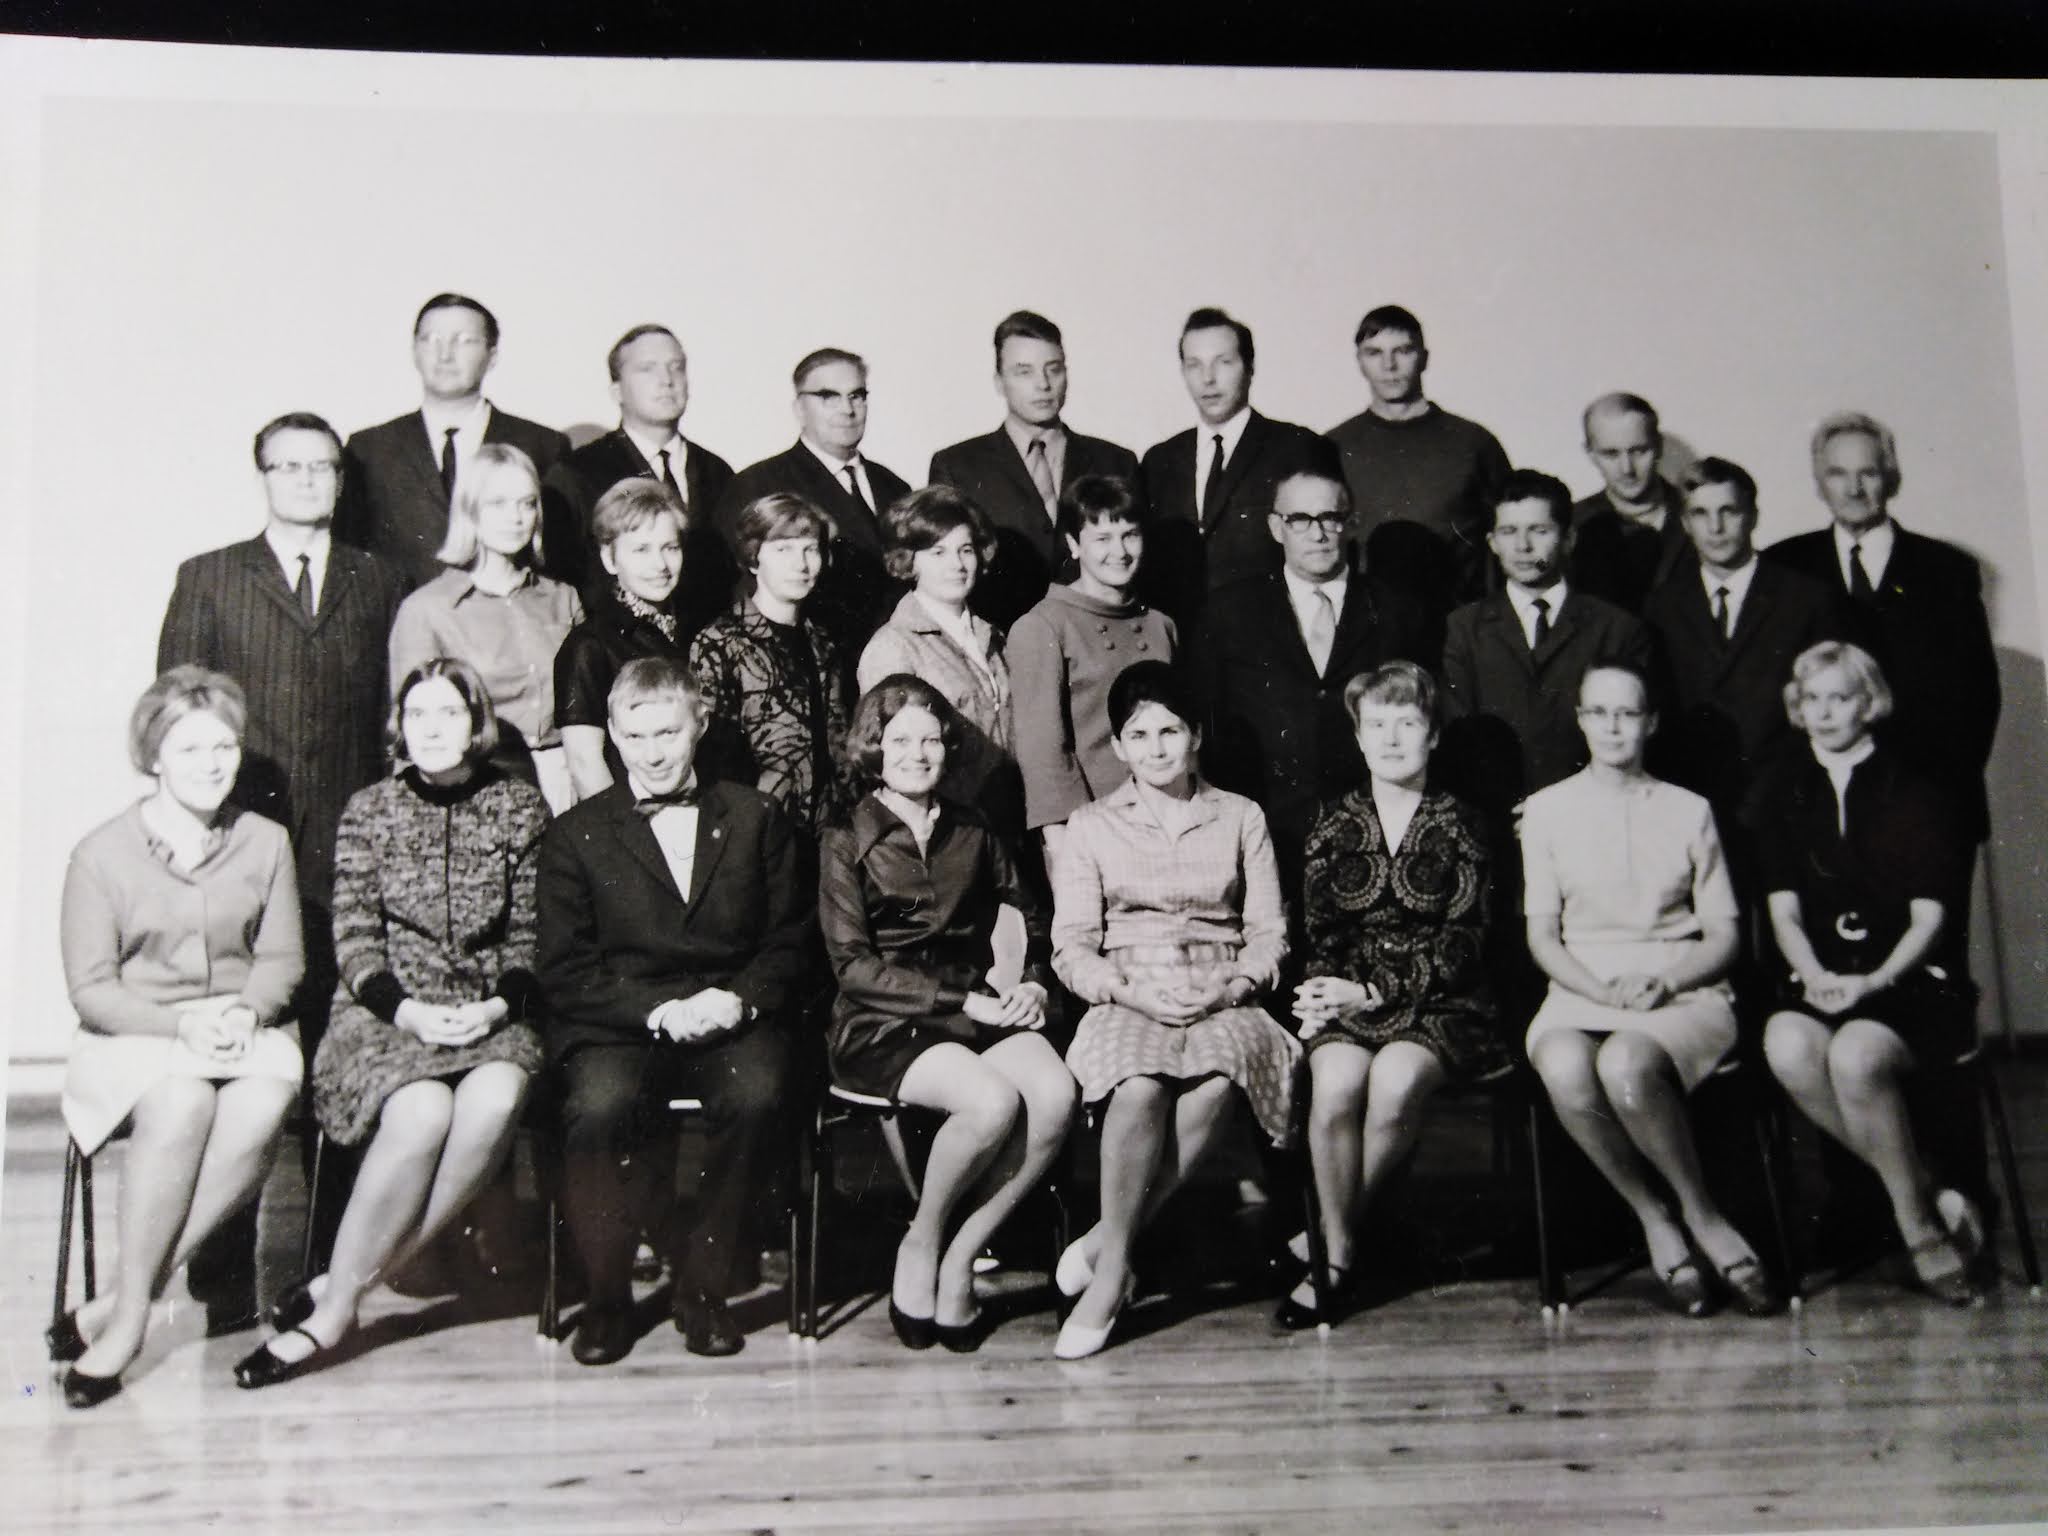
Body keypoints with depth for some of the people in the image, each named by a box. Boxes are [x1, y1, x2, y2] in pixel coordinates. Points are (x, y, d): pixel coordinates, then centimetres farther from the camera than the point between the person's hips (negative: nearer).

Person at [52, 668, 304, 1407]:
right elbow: (91, 988, -3)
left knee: (266, 1102, -33)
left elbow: (281, 957, 8)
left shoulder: (265, 842, 8)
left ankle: (117, 1307, -27)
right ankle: (129, 1313, -24)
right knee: (183, 1102, -37)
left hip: (240, 1033, 2)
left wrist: (245, 1012, -14)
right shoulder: (102, 853, 0)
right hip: (132, 1038, -2)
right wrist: (182, 1023, -19)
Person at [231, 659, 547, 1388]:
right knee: (422, 1111, -34)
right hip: (387, 1011, -1)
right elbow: (355, 939, 2)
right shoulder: (370, 809, 7)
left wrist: (498, 1006, -11)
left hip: (490, 1016, 1)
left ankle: (339, 1296, -23)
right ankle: (340, 1301, -19)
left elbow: (531, 936, 7)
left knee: (494, 1101, -33)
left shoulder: (519, 806, 8)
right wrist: (406, 1010, -14)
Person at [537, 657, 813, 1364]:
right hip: (617, 1025, 0)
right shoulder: (575, 833, 10)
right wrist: (660, 1009, -13)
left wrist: (738, 999, -10)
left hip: (735, 1020, 1)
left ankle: (703, 1286, -13)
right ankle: (606, 1298, -11)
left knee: (757, 1093, -32)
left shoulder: (756, 818, 14)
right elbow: (565, 969, 2)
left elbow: (793, 940, 10)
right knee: (599, 1103, -33)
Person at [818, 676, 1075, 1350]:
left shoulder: (971, 832, 17)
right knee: (992, 1102, -33)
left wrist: (1033, 984, -1)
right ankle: (920, 1245, -6)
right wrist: (961, 1001, -13)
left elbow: (1031, 918, 21)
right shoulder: (848, 843, 3)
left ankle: (960, 1256, -13)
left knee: (1056, 1093, -28)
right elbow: (854, 966, -5)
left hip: (975, 1010, 4)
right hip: (885, 1026, -4)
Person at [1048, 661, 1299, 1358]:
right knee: (1141, 1087, -36)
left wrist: (1232, 986, -8)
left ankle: (1107, 1242, -27)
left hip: (1223, 1002, 1)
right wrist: (1130, 990, -11)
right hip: (1127, 1005, 0)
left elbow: (1269, 933, 12)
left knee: (1216, 1082, -36)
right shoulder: (1091, 826, 15)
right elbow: (1071, 946, 7)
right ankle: (1114, 1269, -24)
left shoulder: (1241, 818, 17)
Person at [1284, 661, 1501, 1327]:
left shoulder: (1460, 825, 5)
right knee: (1336, 1080, -31)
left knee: (1396, 1079, -32)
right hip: (1349, 998, 2)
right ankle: (1339, 1257, -15)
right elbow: (1318, 932, 10)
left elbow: (1462, 943, -3)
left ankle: (1334, 1235, -11)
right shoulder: (1332, 825, 12)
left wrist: (1373, 993, -14)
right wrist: (1325, 992, -13)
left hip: (1439, 1002, -1)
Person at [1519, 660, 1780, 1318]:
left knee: (1625, 1062, -37)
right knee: (1566, 1069, -36)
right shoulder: (1546, 810, 14)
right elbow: (1542, 938, 8)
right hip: (1580, 995, 1)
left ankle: (1691, 1217, -16)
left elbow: (1723, 937, 10)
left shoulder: (1689, 810, 14)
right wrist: (1606, 991, -10)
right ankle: (1658, 1220, -17)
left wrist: (1663, 982, -10)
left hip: (1684, 993, -1)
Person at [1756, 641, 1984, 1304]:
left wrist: (1874, 982, -18)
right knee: (1787, 1045, -33)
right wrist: (1816, 976, -12)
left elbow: (1929, 916, -2)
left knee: (1857, 1052, -36)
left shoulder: (1914, 794, 5)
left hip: (1913, 983, -3)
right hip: (1822, 983, 3)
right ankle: (1928, 1189, -17)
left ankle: (1920, 1226, -15)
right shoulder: (1787, 798, 15)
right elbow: (1784, 913, 8)